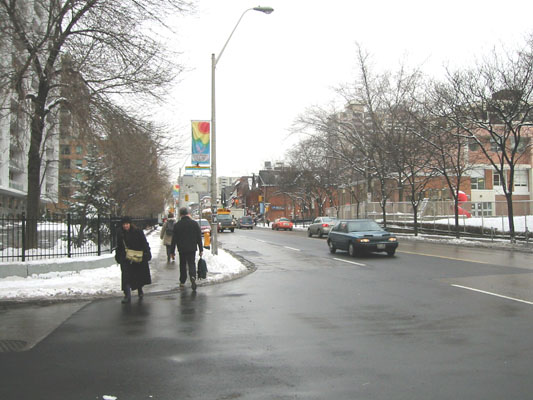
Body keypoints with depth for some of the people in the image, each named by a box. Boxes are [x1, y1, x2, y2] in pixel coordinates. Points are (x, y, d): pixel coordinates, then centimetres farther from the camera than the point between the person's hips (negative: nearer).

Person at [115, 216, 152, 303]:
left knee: (140, 275, 12)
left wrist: (146, 254, -8)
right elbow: (119, 247, 13)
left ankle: (140, 290, 37)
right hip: (125, 259, 1)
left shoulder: (138, 232, -6)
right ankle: (127, 296, -6)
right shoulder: (120, 234, 3)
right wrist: (118, 257, 12)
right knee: (126, 276, -8)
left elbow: (144, 244, -2)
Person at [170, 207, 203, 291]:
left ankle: (182, 281, 20)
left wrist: (172, 251, 4)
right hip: (192, 249, 0)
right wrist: (201, 250, 6)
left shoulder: (177, 225, -5)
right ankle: (193, 277, -21)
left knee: (182, 265, 14)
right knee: (192, 264, 5)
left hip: (182, 249, 0)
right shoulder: (195, 223, -2)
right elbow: (199, 238, 1)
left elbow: (174, 239, -3)